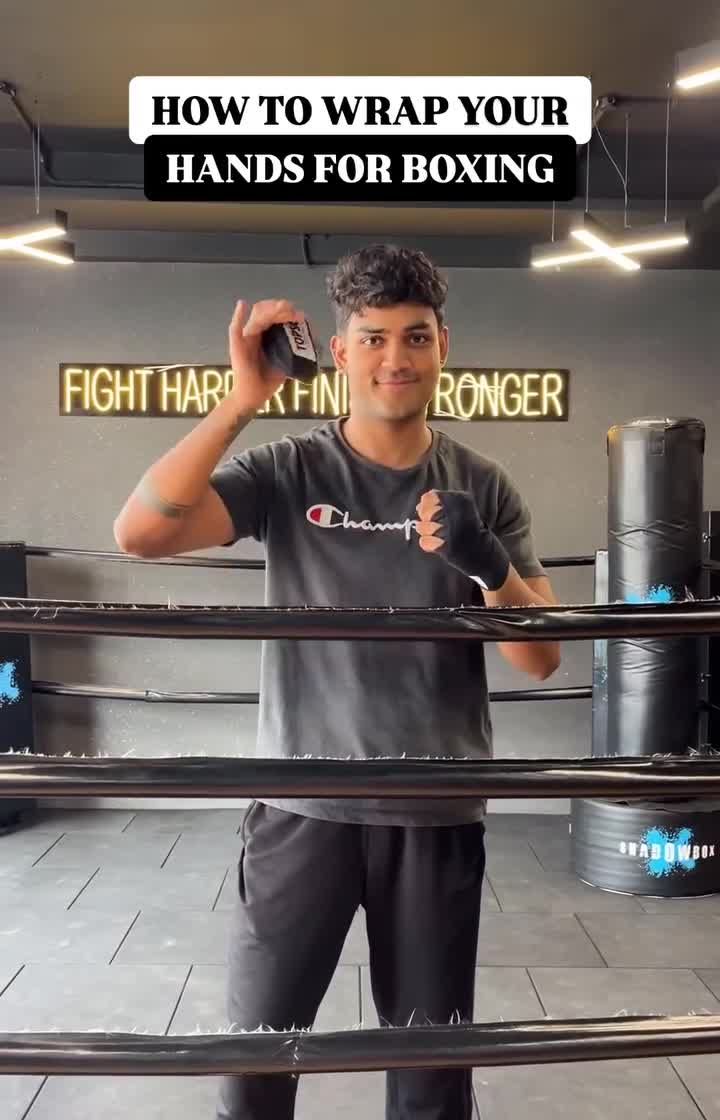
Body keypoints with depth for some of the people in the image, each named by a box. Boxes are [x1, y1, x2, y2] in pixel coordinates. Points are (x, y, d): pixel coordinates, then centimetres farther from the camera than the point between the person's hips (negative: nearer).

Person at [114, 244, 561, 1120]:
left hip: (437, 816, 2)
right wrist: (242, 400, -21)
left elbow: (540, 659, -2)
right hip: (303, 807, -1)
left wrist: (490, 564, -21)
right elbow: (139, 531, -17)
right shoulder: (286, 474, -3)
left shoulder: (482, 488, 1)